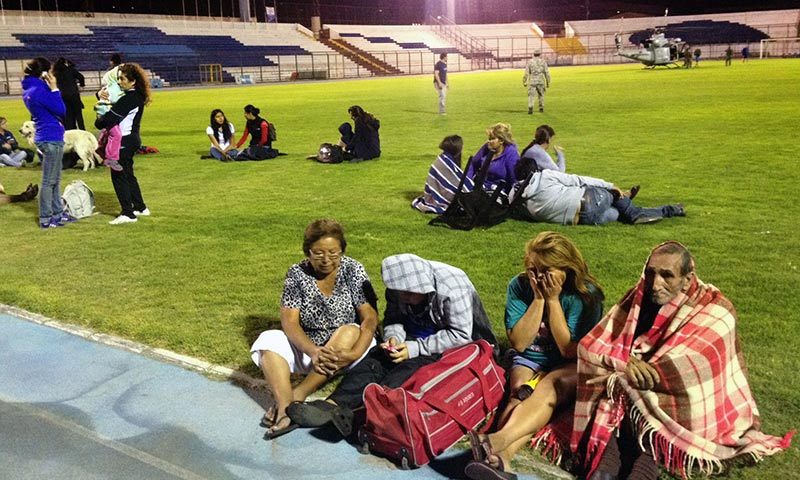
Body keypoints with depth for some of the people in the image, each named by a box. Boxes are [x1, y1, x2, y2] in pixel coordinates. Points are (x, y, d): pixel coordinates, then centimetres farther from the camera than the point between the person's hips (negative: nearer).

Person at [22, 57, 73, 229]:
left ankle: (58, 213, 27)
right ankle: (45, 219, 5)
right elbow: (61, 110, -16)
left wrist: (51, 88, 5)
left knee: (55, 179, 18)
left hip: (48, 138, 10)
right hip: (51, 139, -10)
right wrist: (54, 88, -13)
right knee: (49, 181, -2)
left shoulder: (30, 89, 10)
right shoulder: (38, 90, -19)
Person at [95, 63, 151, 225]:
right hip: (132, 139, 10)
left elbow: (110, 118, -22)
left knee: (118, 176, -4)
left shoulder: (128, 99, -20)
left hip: (123, 141, -10)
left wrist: (99, 122, -3)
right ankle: (140, 208, 26)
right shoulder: (137, 96, 10)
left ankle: (127, 213, -2)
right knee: (128, 174, 19)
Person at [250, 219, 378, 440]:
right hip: (308, 348, 2)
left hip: (345, 347, -2)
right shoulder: (297, 274, -5)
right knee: (269, 340, -21)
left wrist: (354, 354, -34)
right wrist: (313, 351, -32)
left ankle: (297, 395, -33)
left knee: (350, 332, -33)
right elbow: (289, 321, -13)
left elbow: (370, 318, -16)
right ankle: (285, 410, -41)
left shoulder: (353, 270, -9)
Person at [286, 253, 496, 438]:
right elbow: (393, 320, 8)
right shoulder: (400, 288, -4)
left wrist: (415, 348, -26)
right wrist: (393, 337, -17)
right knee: (376, 358, -20)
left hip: (453, 348, -6)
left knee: (411, 367, -34)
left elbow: (461, 335, -24)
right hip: (416, 338, 6)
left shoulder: (452, 286, -24)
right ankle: (333, 405, -37)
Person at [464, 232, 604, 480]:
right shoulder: (519, 286, -6)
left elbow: (571, 351, -16)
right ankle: (501, 458, -56)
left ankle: (496, 442, -58)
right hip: (529, 361, 3)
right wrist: (538, 299, -18)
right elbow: (519, 343, -8)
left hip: (569, 369, -2)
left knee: (550, 386, -35)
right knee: (522, 393, -30)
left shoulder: (586, 294, -13)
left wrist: (553, 300, -20)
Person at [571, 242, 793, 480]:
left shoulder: (715, 312, -11)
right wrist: (625, 363, -27)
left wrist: (620, 377, -18)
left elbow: (687, 371, -23)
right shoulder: (638, 298, -2)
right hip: (628, 398, 4)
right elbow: (589, 345, -6)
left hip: (684, 407, -3)